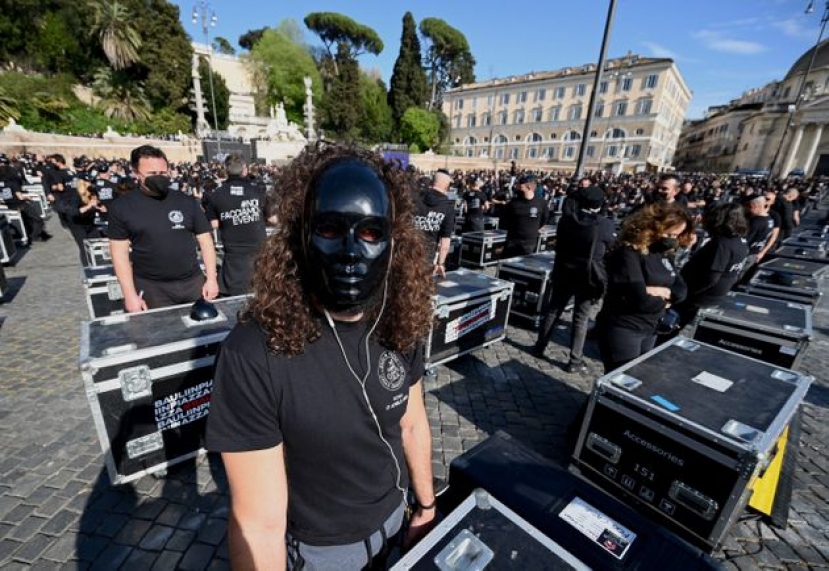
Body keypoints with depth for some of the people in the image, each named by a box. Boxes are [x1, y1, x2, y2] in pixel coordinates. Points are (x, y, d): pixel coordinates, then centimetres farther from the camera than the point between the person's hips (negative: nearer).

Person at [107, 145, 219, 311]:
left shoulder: (186, 202, 1)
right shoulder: (122, 207, -1)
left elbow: (205, 240, 3)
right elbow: (120, 253, -1)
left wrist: (211, 279, -4)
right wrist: (130, 295, -6)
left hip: (193, 282, 1)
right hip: (150, 288, -1)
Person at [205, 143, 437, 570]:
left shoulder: (399, 326, -16)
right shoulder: (254, 354, -32)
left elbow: (412, 423, -2)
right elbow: (258, 524, -25)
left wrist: (426, 504, 8)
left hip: (392, 516, 4)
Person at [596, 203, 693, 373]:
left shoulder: (664, 253, 6)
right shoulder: (627, 253, -20)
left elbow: (681, 290, 3)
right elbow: (639, 299, -25)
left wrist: (659, 291, -16)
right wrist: (664, 297, -6)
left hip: (650, 329, 8)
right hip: (622, 329, -8)